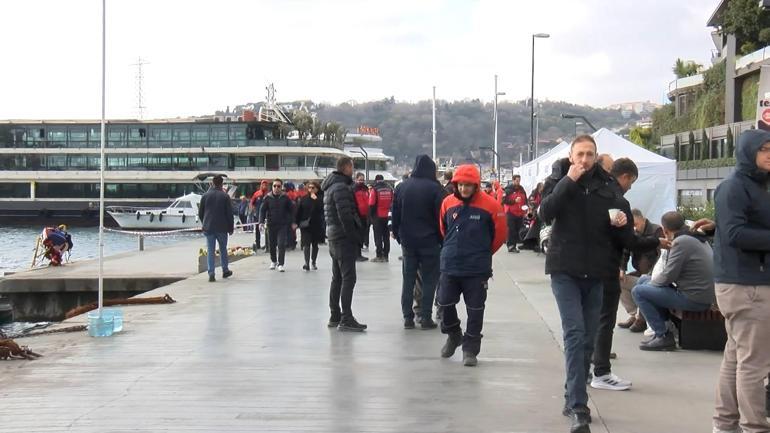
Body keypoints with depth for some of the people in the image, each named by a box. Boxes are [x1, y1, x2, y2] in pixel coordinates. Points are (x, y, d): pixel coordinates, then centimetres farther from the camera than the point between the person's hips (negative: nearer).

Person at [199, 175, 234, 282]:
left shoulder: (205, 196, 1)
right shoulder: (225, 196, -5)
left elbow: (200, 213, 7)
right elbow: (229, 214, -3)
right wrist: (231, 228, 5)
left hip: (208, 228, 1)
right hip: (222, 228, -1)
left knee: (210, 251, 1)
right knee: (223, 249, 16)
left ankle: (211, 274, -6)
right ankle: (225, 270, 26)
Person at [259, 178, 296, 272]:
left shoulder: (285, 197, -2)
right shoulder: (268, 197, -1)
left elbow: (291, 210, 5)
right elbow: (262, 210, 2)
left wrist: (292, 222, 3)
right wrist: (261, 222, -9)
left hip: (283, 225, -2)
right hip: (271, 225, 2)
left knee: (281, 244, -10)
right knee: (272, 244, 12)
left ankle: (280, 264, -7)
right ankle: (273, 261, 33)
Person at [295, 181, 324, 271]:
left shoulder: (319, 199, -2)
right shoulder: (304, 199, 3)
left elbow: (321, 209, -18)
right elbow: (298, 212, 6)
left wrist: (315, 199, -21)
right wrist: (296, 222, 4)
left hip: (316, 225, 0)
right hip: (305, 225, 0)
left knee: (315, 244, 11)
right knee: (306, 244, -10)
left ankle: (313, 262, 25)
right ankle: (307, 263, -17)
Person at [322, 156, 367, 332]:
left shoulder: (331, 186, 16)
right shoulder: (341, 187, -15)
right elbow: (345, 216, -21)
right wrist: (355, 237, -16)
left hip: (333, 237, 10)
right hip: (344, 238, -10)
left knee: (337, 278, 15)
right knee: (348, 278, -10)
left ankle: (335, 316, 20)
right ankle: (346, 319, -12)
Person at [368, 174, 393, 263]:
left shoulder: (375, 190, -11)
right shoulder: (390, 189, 4)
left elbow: (371, 205, -10)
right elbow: (392, 202, 11)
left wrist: (371, 215, -2)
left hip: (377, 216, -5)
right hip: (387, 216, 5)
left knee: (378, 236, 0)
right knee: (386, 236, 10)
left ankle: (379, 256, -2)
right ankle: (385, 255, 11)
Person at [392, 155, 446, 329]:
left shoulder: (402, 187, 3)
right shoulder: (435, 188, -10)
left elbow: (395, 215, 7)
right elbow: (440, 217, -9)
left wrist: (398, 236, 15)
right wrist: (441, 239, -1)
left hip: (407, 242, 4)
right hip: (429, 242, -4)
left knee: (408, 279, 9)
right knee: (429, 279, 3)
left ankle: (408, 317, 8)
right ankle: (425, 317, 0)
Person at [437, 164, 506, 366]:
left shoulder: (490, 205, -10)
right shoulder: (448, 203, 0)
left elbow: (500, 233, 1)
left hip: (477, 269, -3)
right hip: (450, 266, 3)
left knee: (475, 310, 2)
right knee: (445, 303, 8)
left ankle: (470, 349, 12)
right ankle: (453, 336, 34)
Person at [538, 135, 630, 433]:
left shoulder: (606, 186, 10)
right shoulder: (558, 180, 3)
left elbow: (618, 226, 18)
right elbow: (546, 213, -14)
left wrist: (620, 223, -6)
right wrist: (569, 181, -19)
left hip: (595, 272, 4)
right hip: (565, 270, -4)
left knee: (587, 339, 9)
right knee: (575, 333, -15)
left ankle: (573, 400, 23)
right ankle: (578, 408, -18)